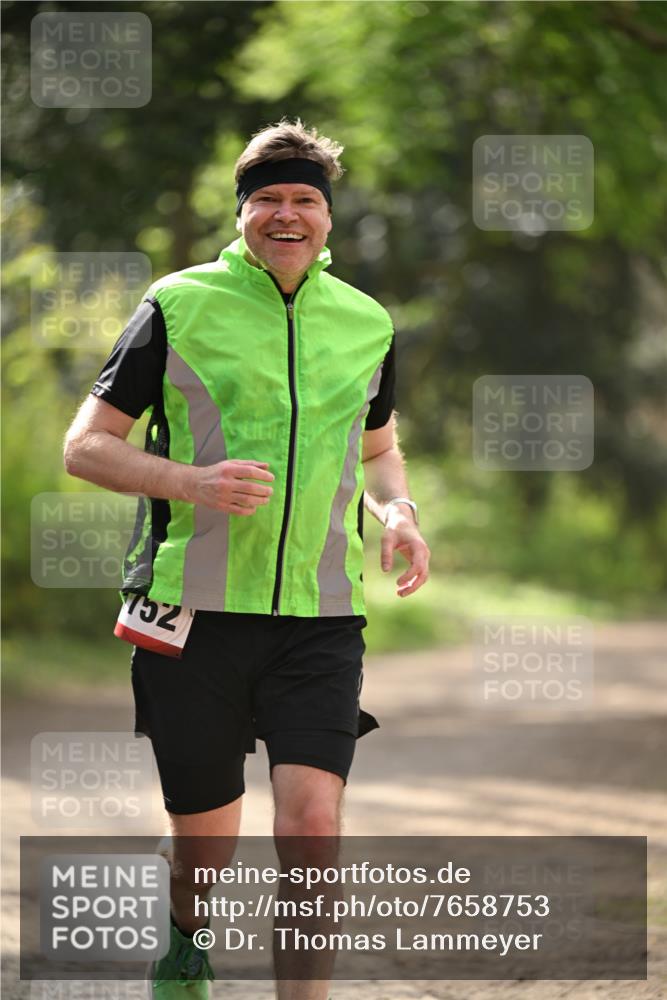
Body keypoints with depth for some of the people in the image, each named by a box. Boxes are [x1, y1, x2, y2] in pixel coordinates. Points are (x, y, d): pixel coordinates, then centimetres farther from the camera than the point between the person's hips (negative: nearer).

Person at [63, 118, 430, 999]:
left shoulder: (367, 323, 10)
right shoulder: (180, 306, -1)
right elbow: (85, 447, 0)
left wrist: (397, 512, 5)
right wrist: (192, 480, -17)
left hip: (320, 619, 2)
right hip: (197, 612, -2)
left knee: (312, 821, -16)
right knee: (203, 844, 9)